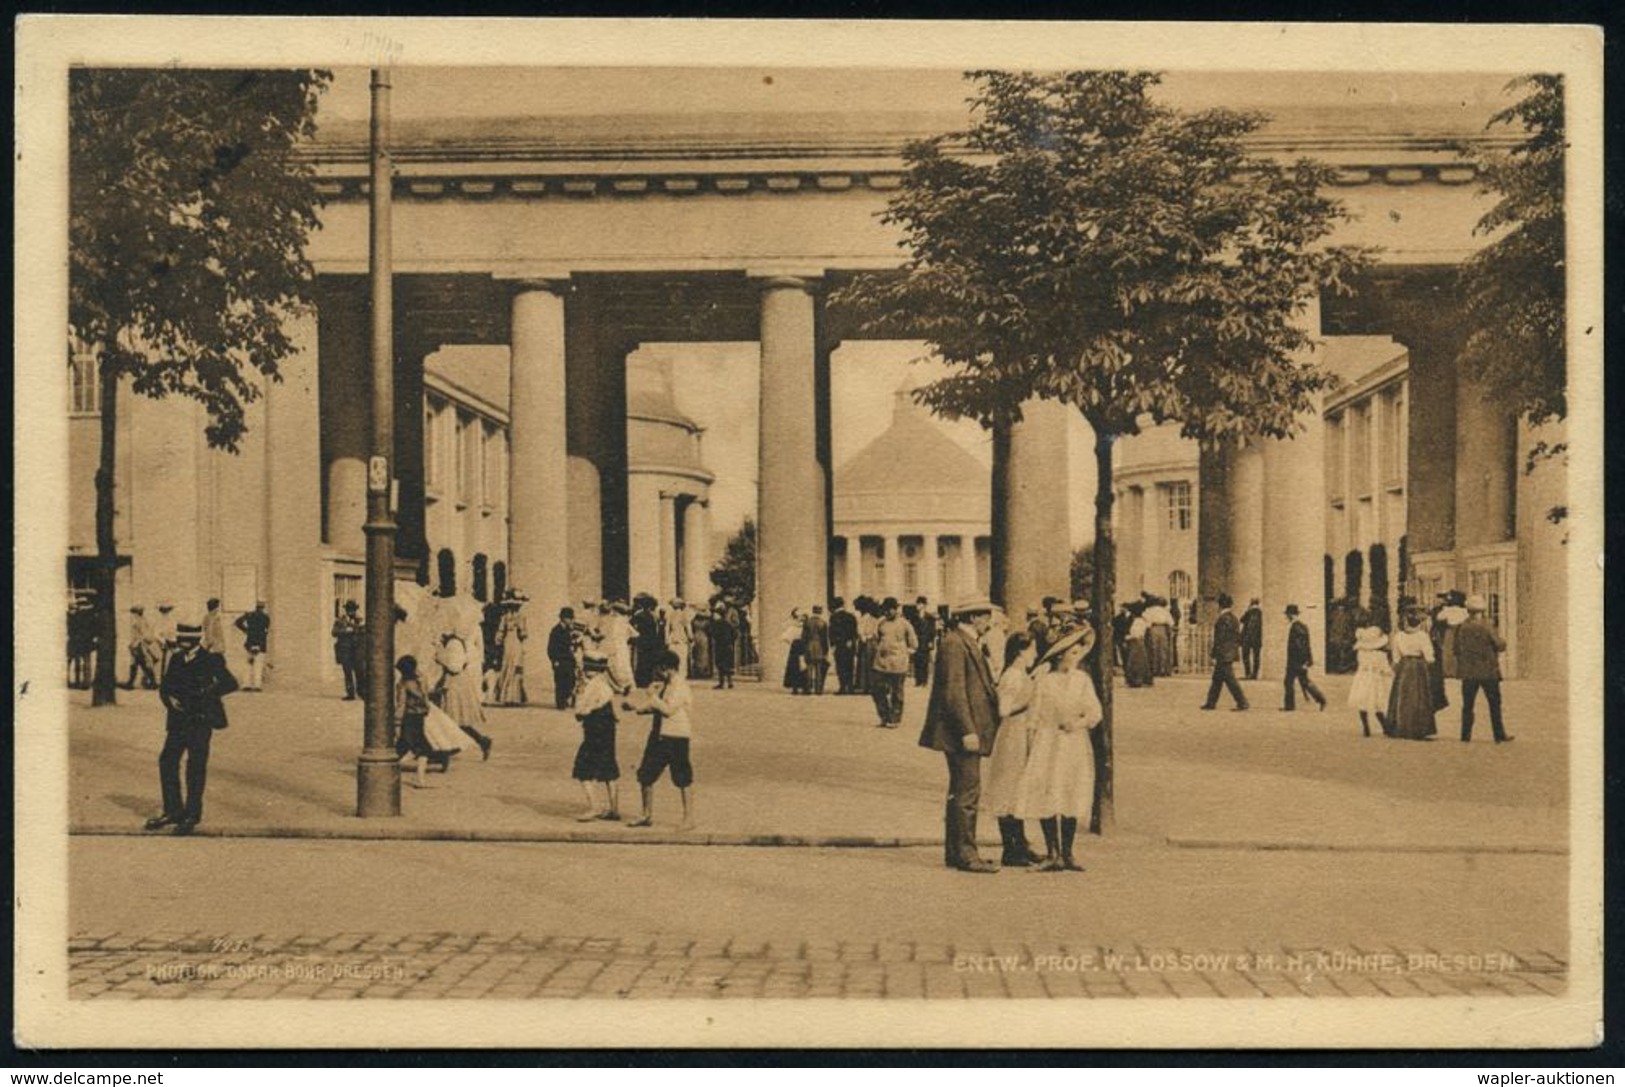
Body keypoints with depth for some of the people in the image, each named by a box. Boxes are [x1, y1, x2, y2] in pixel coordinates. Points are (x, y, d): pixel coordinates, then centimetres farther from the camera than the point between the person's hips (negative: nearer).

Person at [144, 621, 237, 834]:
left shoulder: (210, 660, -7)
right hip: (178, 721, 6)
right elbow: (164, 685, 13)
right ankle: (173, 811, 15)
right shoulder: (176, 659, 10)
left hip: (201, 722, -6)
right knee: (167, 761, 4)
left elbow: (231, 683, -15)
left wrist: (208, 692, -27)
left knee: (196, 766, -3)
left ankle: (192, 815, 6)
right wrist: (170, 698, -8)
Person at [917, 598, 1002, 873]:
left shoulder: (969, 643, 18)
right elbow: (953, 691, -20)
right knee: (967, 791, -8)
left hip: (969, 730, 11)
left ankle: (954, 852, 20)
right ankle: (965, 854, -5)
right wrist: (968, 731, -22)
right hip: (962, 730, -11)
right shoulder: (953, 643, -14)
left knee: (960, 792, 14)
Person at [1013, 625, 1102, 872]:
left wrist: (1081, 722, -18)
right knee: (1046, 798, -3)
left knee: (1072, 798, 3)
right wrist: (1031, 747, -3)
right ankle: (1052, 853, 7)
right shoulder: (1043, 681, -2)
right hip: (1047, 743, -2)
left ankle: (1067, 853, 12)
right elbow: (1034, 717, 0)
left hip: (1075, 744, 2)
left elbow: (1095, 711, 2)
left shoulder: (1083, 680, 5)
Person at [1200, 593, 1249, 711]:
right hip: (1231, 653, 10)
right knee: (1217, 679, 15)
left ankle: (1242, 702, -5)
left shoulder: (1223, 619, -17)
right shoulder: (1233, 617, 12)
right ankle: (1211, 702, 21)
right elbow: (1238, 637, 17)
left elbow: (1219, 639, -19)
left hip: (1224, 655, -10)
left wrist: (1214, 655, -15)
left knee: (1230, 679, -6)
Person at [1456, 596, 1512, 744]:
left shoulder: (1461, 628, -2)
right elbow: (1500, 646, -7)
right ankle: (1499, 735, 9)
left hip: (1468, 672, 3)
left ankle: (1466, 735, 6)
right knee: (1494, 704, 7)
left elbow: (1456, 649, 3)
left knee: (1467, 705, 9)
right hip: (1488, 671, -3)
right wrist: (1503, 641, 15)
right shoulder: (1486, 628, -12)